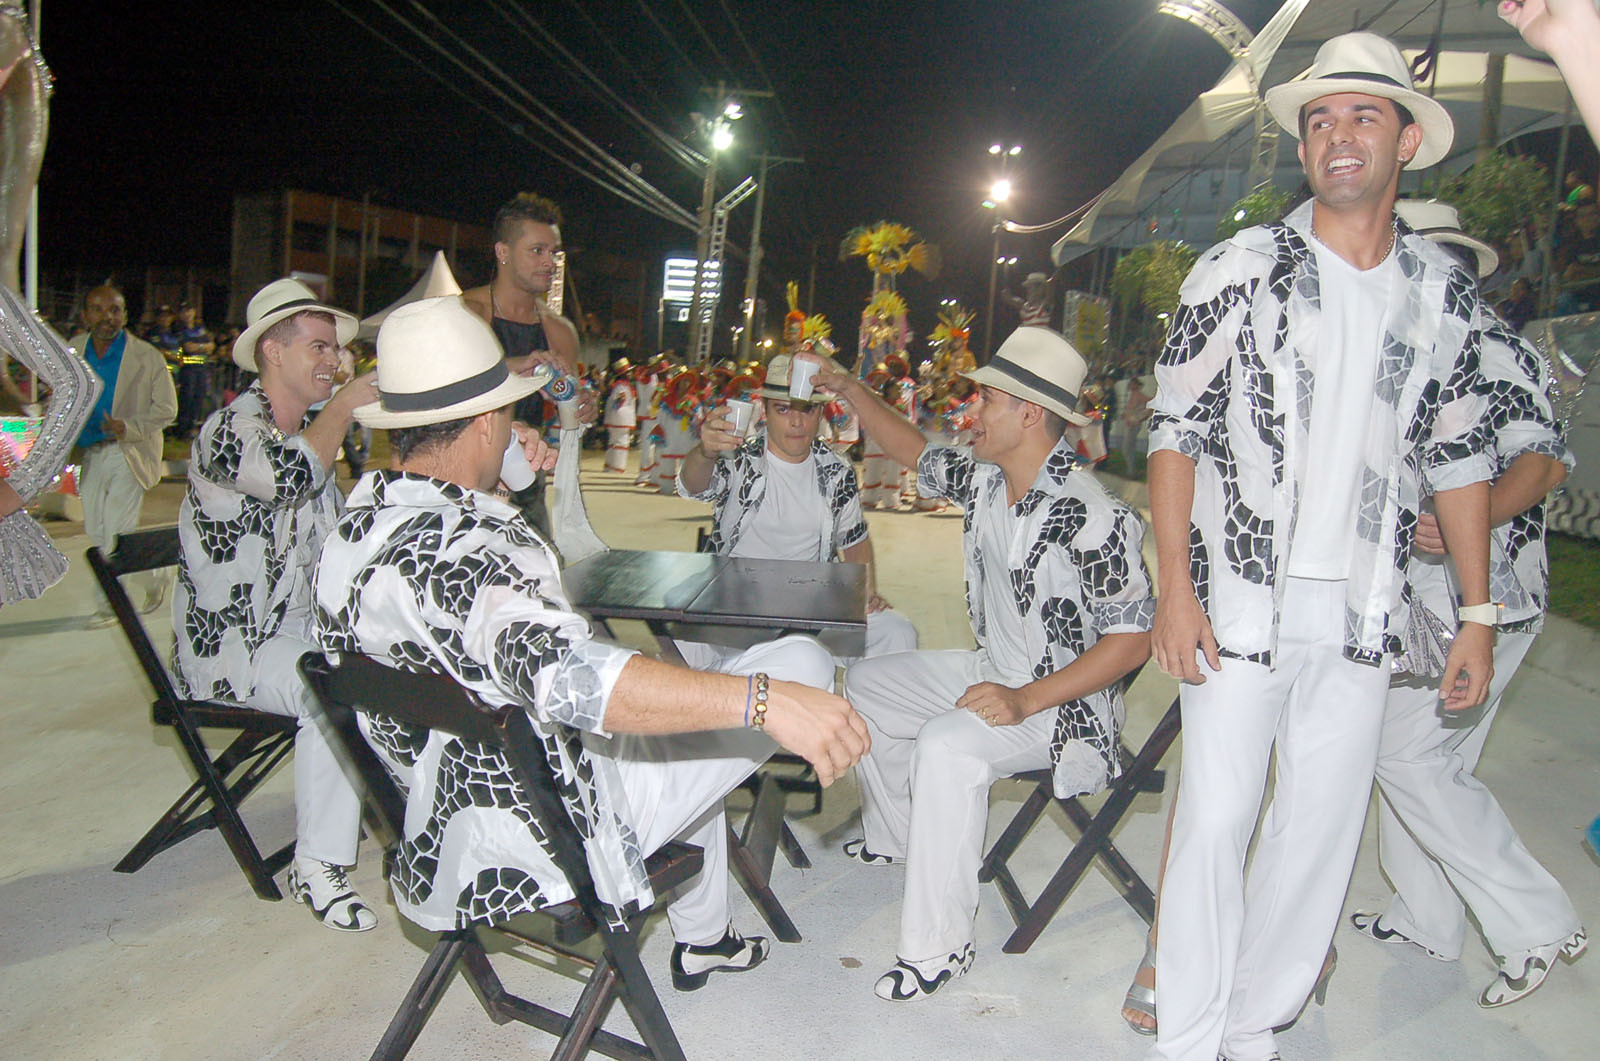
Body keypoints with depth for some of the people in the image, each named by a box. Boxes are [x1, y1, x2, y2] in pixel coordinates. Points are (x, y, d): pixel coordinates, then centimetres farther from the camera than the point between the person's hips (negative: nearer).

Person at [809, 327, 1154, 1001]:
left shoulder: (1093, 516, -27)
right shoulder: (984, 478, -2)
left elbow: (1133, 638, -26)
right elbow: (915, 454, 18)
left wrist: (1026, 701, -32)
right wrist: (852, 391, 11)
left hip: (1066, 702, -9)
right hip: (993, 673, 10)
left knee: (946, 744, -35)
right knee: (864, 684, 15)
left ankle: (938, 948, -19)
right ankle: (895, 839, 32)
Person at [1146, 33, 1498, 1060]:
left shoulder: (1447, 291, 8)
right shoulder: (1241, 268, -2)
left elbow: (1458, 455, 12)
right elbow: (1174, 428, -4)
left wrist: (1479, 612, 8)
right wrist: (1176, 587, -11)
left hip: (1363, 614, 4)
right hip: (1241, 601, -3)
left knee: (1323, 830, 9)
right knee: (1216, 820, -1)